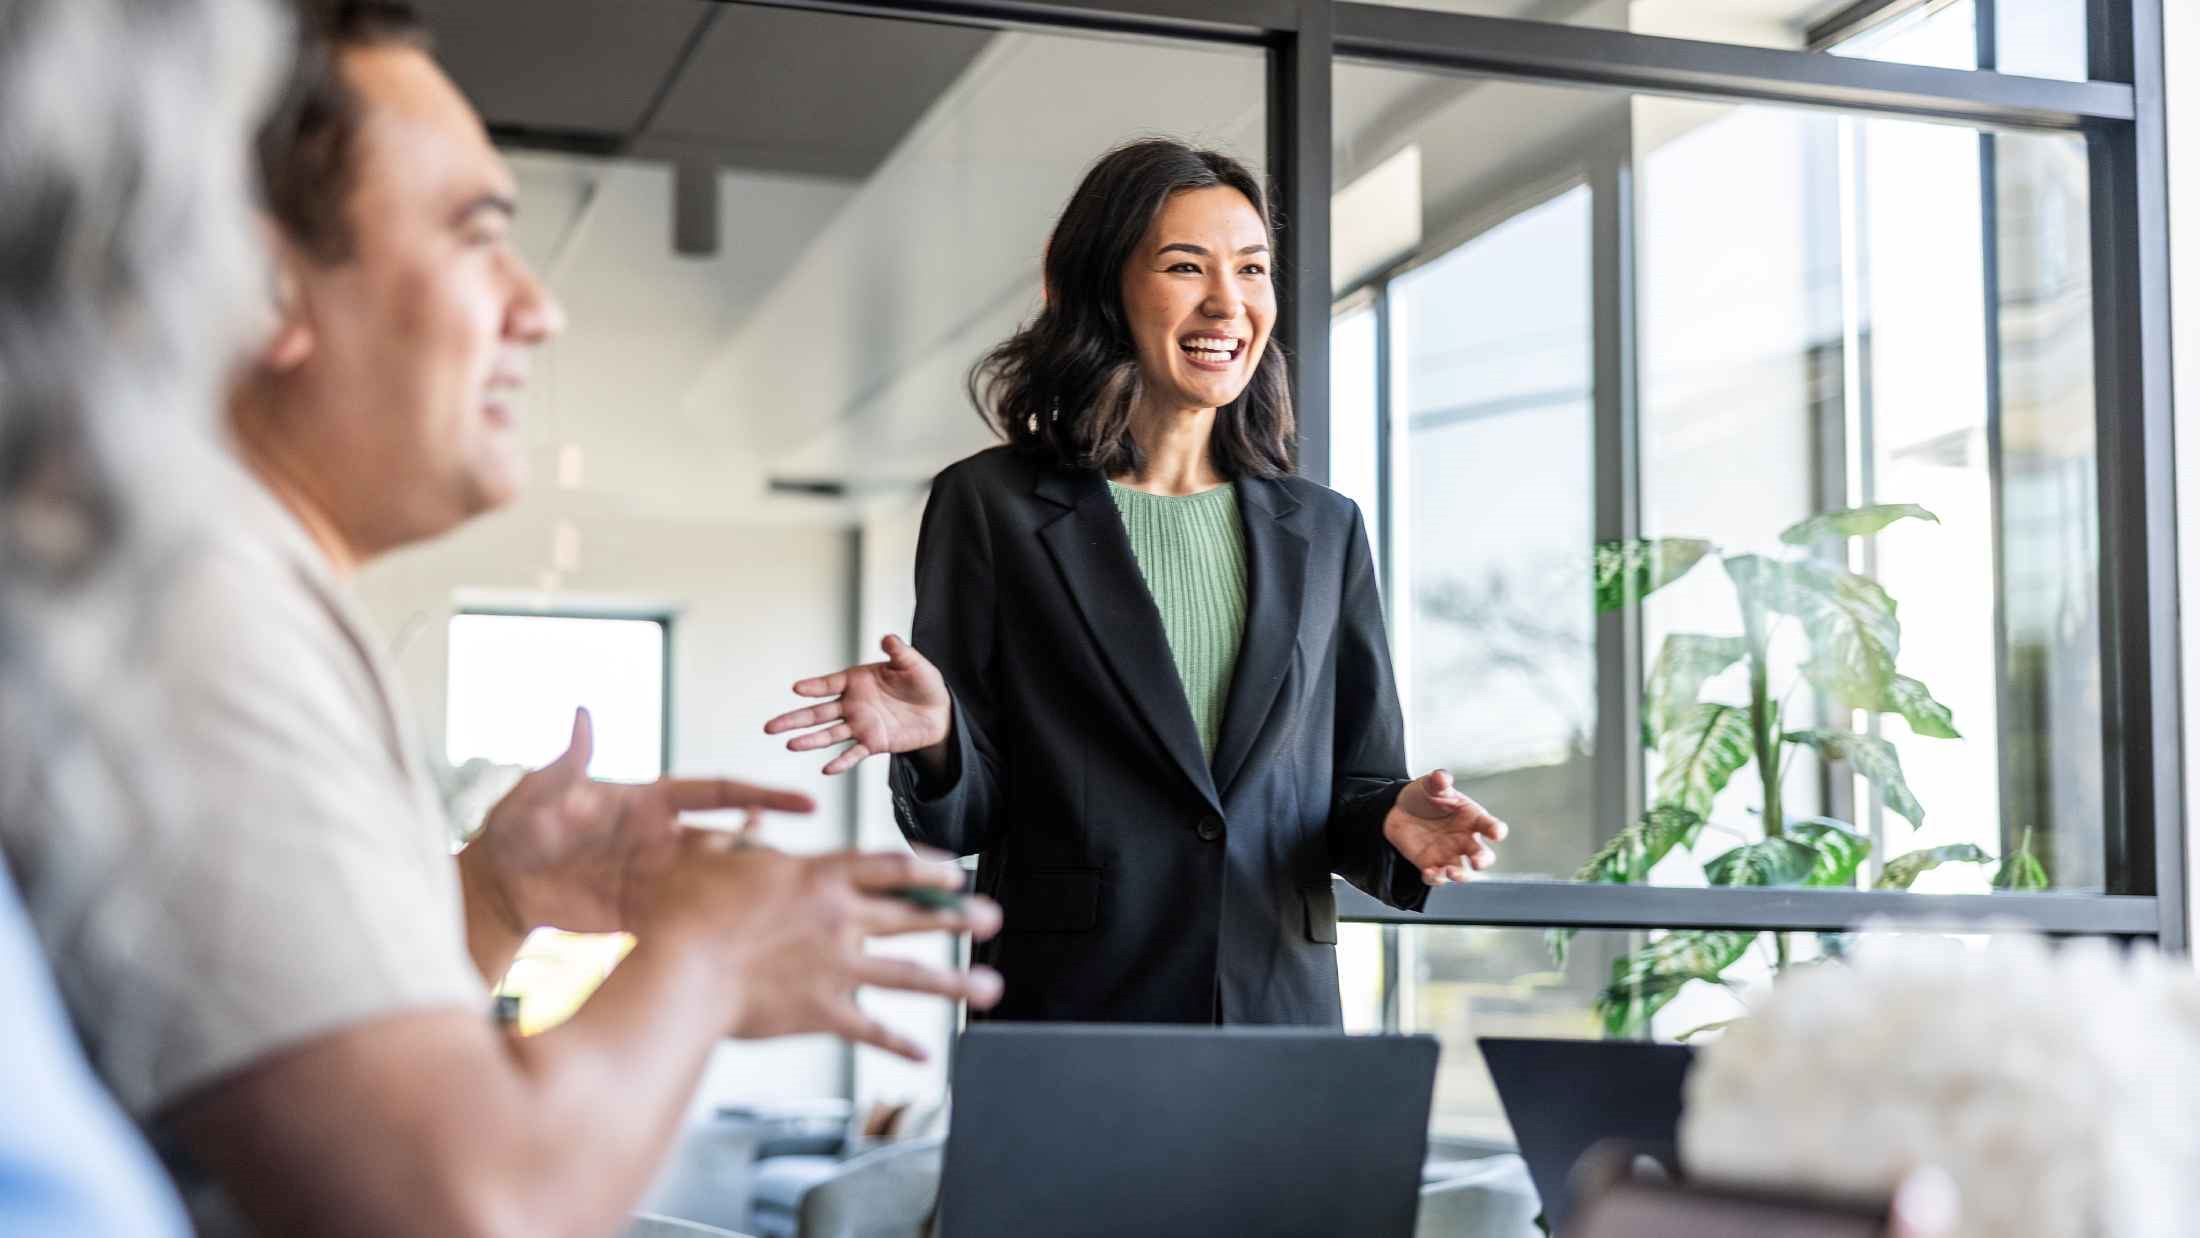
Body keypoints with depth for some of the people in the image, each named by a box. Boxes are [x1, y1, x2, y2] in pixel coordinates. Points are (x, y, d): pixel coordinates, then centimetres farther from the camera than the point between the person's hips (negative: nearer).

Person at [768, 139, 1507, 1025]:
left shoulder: (1323, 529, 11)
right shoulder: (992, 507, 1)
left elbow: (1353, 782, 14)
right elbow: (964, 819, 1)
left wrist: (1393, 823, -8)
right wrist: (935, 736, -20)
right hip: (1069, 1012, -3)